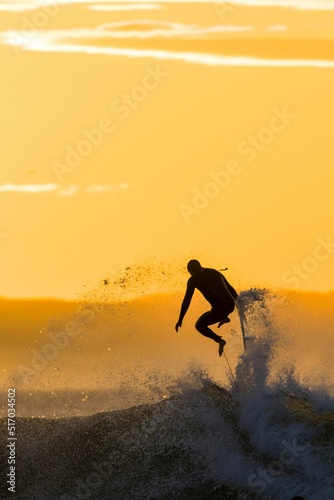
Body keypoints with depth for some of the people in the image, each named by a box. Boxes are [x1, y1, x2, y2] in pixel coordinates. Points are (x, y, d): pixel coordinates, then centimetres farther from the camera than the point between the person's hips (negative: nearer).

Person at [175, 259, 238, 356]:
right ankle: (225, 318, 19)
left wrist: (180, 320, 10)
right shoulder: (215, 273, 20)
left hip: (219, 310, -6)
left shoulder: (193, 279, 6)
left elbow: (187, 300, 4)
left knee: (199, 325, 22)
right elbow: (231, 290, 24)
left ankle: (219, 340, 0)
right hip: (231, 305, 6)